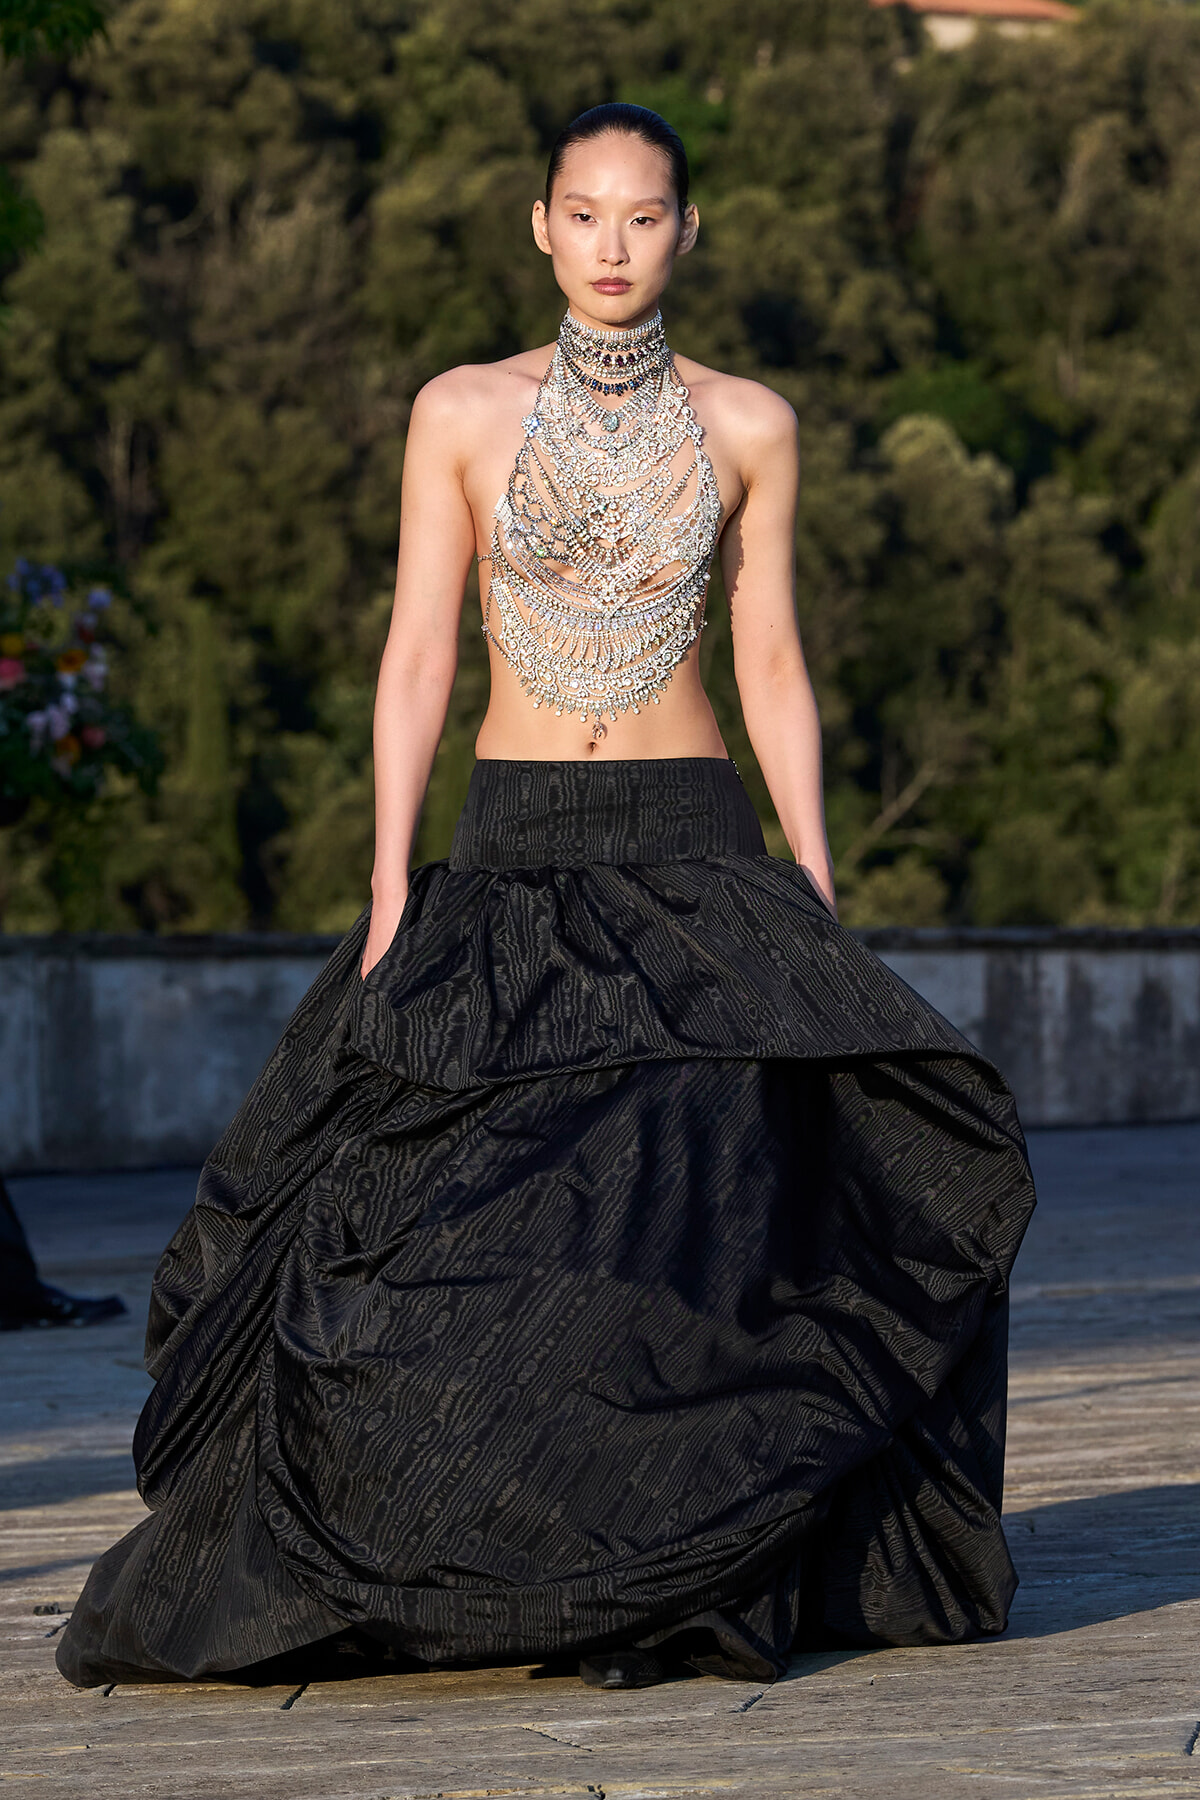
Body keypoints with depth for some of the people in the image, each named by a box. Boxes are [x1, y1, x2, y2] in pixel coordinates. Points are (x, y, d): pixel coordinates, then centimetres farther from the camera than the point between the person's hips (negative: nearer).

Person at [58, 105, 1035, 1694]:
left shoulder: (746, 426, 4)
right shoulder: (463, 413, 2)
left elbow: (774, 672, 6)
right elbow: (416, 659, 1)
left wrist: (822, 912, 1)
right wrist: (391, 895, -7)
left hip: (692, 848, 0)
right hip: (512, 853, 0)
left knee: (709, 1181, -18)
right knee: (450, 1194, -13)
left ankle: (658, 1581, -6)